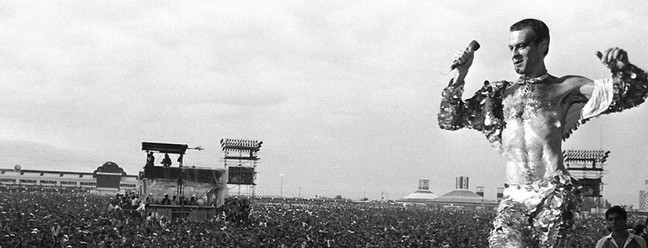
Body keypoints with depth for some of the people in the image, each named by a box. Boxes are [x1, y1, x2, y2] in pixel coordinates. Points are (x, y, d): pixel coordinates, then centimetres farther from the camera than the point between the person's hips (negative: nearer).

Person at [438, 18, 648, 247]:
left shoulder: (566, 88, 12)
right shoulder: (500, 92, 19)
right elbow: (449, 119, 20)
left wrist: (623, 69, -14)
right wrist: (460, 75, 10)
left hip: (554, 194, -2)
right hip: (514, 197, 2)